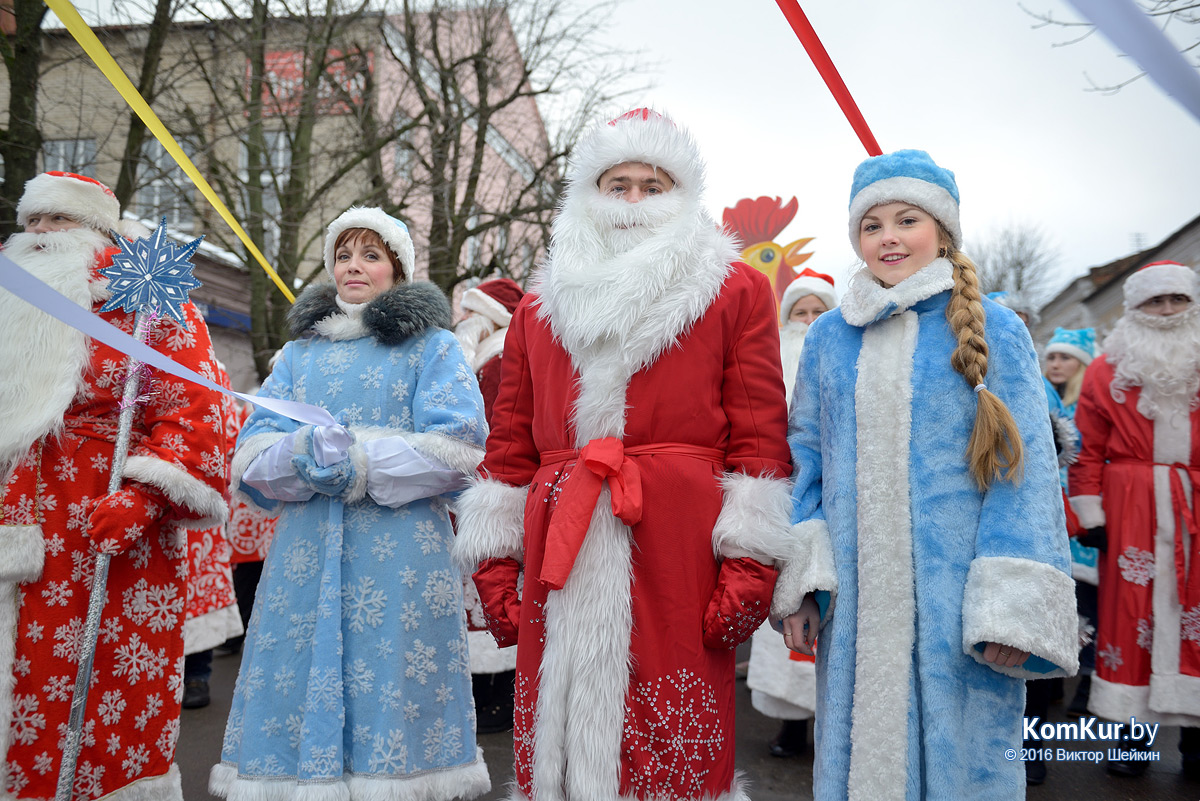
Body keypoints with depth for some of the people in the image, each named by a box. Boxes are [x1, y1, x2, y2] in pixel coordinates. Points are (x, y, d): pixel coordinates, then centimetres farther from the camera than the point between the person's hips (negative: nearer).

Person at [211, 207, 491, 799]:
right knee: (296, 692, 5)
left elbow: (454, 447, -7)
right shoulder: (299, 354, 19)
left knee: (393, 701, -1)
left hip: (399, 557, -3)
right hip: (305, 550, 4)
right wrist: (304, 455, -13)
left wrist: (359, 465, -14)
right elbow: (251, 453, 9)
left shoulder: (431, 346, 6)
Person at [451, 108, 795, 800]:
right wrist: (495, 562, 8)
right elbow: (510, 448, 15)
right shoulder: (539, 308, 17)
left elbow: (759, 436, 0)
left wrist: (749, 566, -8)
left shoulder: (736, 290, 8)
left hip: (676, 552, -3)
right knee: (557, 745, 8)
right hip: (559, 558, 3)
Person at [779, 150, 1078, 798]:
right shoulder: (827, 337, 8)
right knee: (856, 748, 13)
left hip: (957, 599, -2)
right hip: (852, 601, 3)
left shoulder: (995, 330, -1)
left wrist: (1012, 607, -11)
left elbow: (1025, 466, -4)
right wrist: (798, 581, 0)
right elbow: (805, 455, 9)